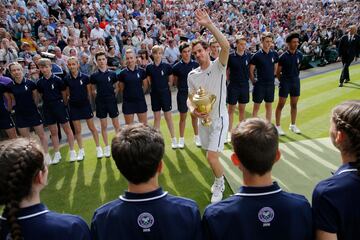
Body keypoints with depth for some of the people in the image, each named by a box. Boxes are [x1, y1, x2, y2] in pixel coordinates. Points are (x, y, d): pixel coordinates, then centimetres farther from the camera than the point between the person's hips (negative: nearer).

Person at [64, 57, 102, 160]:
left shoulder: (85, 77, -8)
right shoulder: (66, 79, -3)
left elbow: (89, 92, 0)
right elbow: (67, 93, 8)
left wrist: (88, 101, 1)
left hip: (85, 105, -1)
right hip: (74, 106, 2)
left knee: (92, 127, 5)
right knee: (77, 130, 7)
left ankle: (98, 148, 18)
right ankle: (81, 151, 21)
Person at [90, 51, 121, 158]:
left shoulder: (112, 74, -1)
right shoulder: (94, 76, 1)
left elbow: (117, 88, 8)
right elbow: (93, 90, 10)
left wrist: (112, 96, -2)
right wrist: (98, 97, -2)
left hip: (112, 102, -1)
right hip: (100, 103, 1)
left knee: (116, 125, 4)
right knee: (103, 126, 7)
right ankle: (107, 147, 18)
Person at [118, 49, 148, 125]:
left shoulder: (141, 71, -3)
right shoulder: (123, 73, -4)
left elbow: (145, 86, 8)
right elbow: (121, 88, 5)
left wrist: (138, 93, 12)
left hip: (140, 100, 1)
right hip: (128, 102, 0)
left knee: (144, 124, 9)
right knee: (129, 125, 8)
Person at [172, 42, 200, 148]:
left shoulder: (195, 64, -2)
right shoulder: (177, 66, -6)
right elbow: (175, 81, 6)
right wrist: (182, 87, 7)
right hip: (182, 94, -1)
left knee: (195, 116, 11)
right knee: (183, 117, 8)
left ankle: (196, 137, 26)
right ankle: (181, 139, 21)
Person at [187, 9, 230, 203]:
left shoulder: (218, 66, -10)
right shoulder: (192, 75, 3)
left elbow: (226, 46, -28)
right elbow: (190, 98, 7)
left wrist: (209, 24, -33)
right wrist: (193, 110, -16)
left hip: (219, 119, -5)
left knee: (211, 157, -11)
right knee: (210, 156, 18)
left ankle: (219, 185, 17)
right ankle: (219, 181, 44)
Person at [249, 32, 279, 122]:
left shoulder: (274, 54, 3)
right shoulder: (256, 55, -9)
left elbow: (275, 68, 16)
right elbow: (251, 71, -6)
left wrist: (271, 77, 11)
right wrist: (254, 82, -6)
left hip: (271, 84, 4)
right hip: (260, 84, -4)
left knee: (269, 106, 12)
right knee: (256, 106, 4)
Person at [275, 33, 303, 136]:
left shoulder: (299, 55, 2)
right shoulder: (283, 56, -12)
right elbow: (278, 72, -5)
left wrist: (295, 77, 14)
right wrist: (283, 80, 3)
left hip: (296, 82, 5)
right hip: (285, 82, -5)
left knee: (294, 104, 12)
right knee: (281, 104, 0)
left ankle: (293, 125, 25)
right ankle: (278, 126, 9)